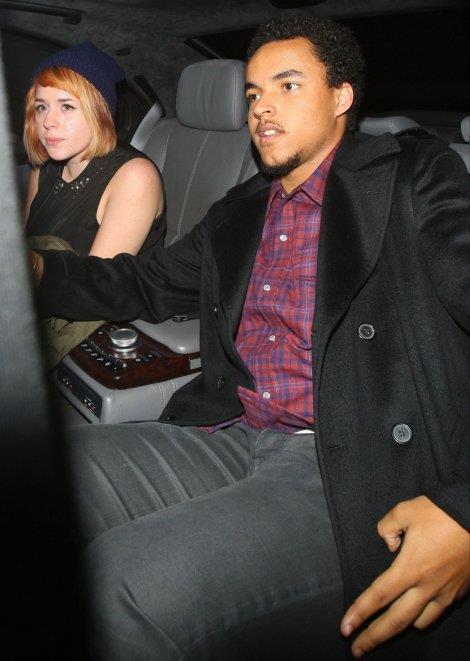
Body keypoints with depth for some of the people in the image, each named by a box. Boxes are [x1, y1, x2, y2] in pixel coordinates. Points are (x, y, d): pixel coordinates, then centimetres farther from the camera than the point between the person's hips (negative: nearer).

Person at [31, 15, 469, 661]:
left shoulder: (413, 177, 4)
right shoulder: (237, 214, 24)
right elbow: (147, 284, 27)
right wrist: (29, 266, 8)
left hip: (358, 469, -6)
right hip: (233, 441, 6)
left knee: (124, 581, -28)